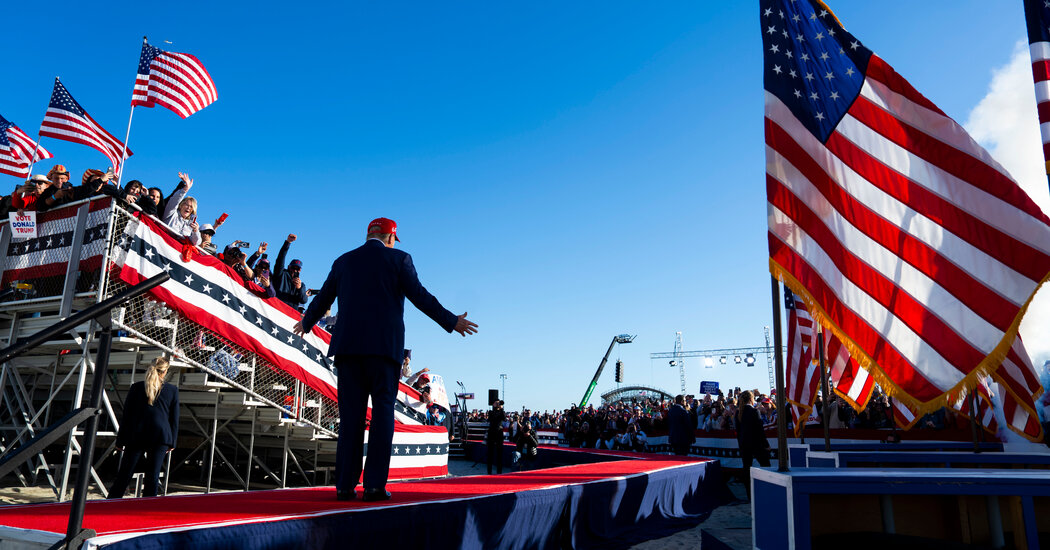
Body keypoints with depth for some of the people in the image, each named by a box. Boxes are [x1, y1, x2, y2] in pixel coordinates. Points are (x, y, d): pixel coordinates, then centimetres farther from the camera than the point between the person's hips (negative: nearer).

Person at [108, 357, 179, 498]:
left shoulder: (136, 387, 4)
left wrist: (120, 440, 11)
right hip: (161, 437, -1)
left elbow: (126, 415, 5)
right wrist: (172, 442, 14)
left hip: (136, 436, 1)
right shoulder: (173, 390, 3)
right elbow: (174, 419, 6)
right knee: (152, 477, 2)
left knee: (123, 475, 8)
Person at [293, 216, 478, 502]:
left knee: (350, 415, 5)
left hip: (348, 345, 4)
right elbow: (420, 296, -3)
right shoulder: (398, 259, 3)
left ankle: (345, 484, 5)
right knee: (382, 413, 1)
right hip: (385, 347, -3)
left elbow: (322, 299, 20)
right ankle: (374, 484, -3)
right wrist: (452, 322, 5)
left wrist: (306, 323, 38)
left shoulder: (344, 261, 14)